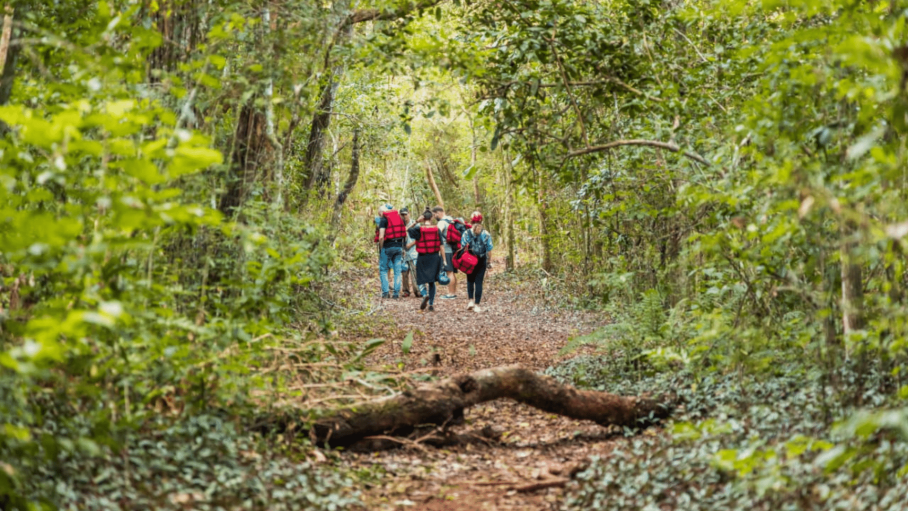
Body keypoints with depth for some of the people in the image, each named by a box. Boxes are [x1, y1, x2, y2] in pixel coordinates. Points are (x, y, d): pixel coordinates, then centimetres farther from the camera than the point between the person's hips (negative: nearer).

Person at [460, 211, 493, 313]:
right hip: (482, 261, 0)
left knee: (470, 280, 18)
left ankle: (471, 300, 8)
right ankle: (477, 305, 0)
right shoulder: (486, 234, -5)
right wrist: (488, 262, 9)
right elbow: (489, 250, -2)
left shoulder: (467, 233, -6)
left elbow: (462, 248, -4)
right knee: (479, 282, 3)